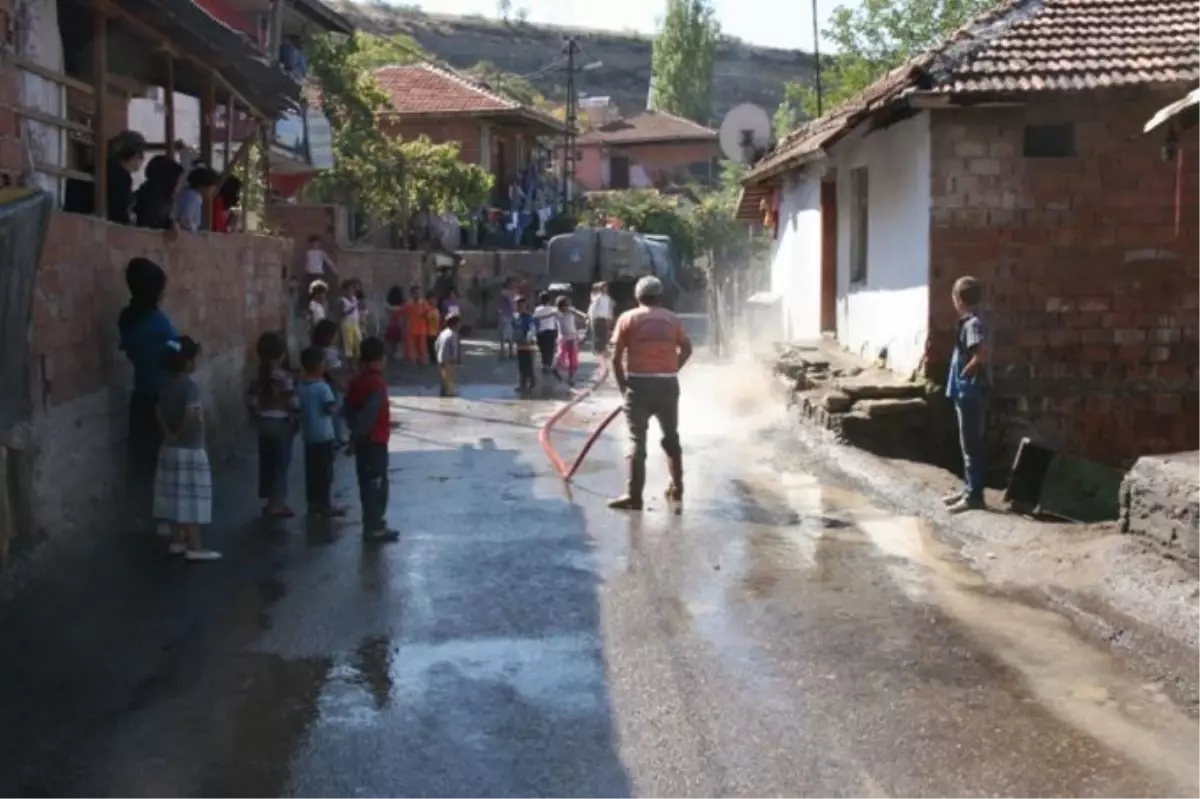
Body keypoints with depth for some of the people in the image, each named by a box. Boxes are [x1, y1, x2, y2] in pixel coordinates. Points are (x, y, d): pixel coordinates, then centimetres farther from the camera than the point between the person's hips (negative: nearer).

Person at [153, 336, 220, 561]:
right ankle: (194, 547, -1)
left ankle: (177, 541, 21)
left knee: (176, 496, 14)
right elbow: (191, 415, -30)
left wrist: (169, 433, -1)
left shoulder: (168, 385, 7)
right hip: (190, 450, -8)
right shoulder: (191, 385, -18)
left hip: (170, 448, 8)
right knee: (191, 498, -4)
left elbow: (159, 412, 7)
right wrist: (180, 433, -16)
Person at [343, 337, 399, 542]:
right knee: (376, 484, -2)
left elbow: (349, 409, 10)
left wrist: (356, 433, 14)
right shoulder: (377, 384, -19)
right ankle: (374, 527, 1)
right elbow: (369, 414, -25)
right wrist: (355, 437, -17)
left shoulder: (357, 381, 7)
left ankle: (372, 522, 25)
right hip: (375, 440, -9)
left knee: (367, 482, 16)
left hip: (363, 440, 9)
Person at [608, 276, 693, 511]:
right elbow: (687, 348, 15)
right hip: (668, 384, 3)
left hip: (639, 383, -3)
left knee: (637, 441, -2)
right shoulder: (672, 319, 10)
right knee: (671, 437, 19)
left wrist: (623, 386, 5)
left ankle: (633, 496, -8)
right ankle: (677, 488, 26)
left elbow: (616, 358, -4)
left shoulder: (628, 318, 0)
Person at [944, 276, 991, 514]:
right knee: (969, 444, 15)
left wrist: (964, 372, -16)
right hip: (966, 392, 10)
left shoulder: (973, 324, -17)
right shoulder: (968, 322, 13)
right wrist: (960, 375, 8)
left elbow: (981, 355, -29)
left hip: (971, 392, -10)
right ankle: (970, 489, 23)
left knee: (972, 445, -5)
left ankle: (974, 496, -2)